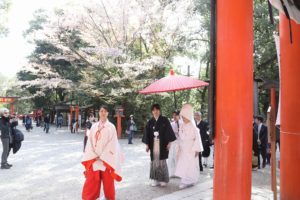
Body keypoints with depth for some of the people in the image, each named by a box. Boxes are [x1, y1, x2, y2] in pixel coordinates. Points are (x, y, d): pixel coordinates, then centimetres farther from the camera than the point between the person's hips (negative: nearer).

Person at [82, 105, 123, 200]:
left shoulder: (111, 127, -3)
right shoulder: (94, 126, 6)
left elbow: (112, 144, -7)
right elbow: (90, 142, 5)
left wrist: (102, 156, -11)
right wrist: (94, 155, -7)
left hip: (106, 159, -2)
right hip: (94, 159, 3)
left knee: (107, 180, 6)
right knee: (91, 181, 4)